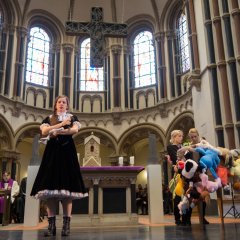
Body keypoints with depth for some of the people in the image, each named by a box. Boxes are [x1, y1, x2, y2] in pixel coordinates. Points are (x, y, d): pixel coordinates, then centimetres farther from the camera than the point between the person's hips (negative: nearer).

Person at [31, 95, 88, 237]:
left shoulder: (72, 117, 14)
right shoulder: (49, 118, 17)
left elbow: (75, 130, -7)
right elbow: (44, 132, -3)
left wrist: (57, 131, -11)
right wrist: (61, 124, -9)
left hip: (67, 152, -1)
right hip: (52, 152, 2)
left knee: (67, 186, -8)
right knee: (50, 186, -7)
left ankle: (66, 225, -8)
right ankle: (51, 225, -6)